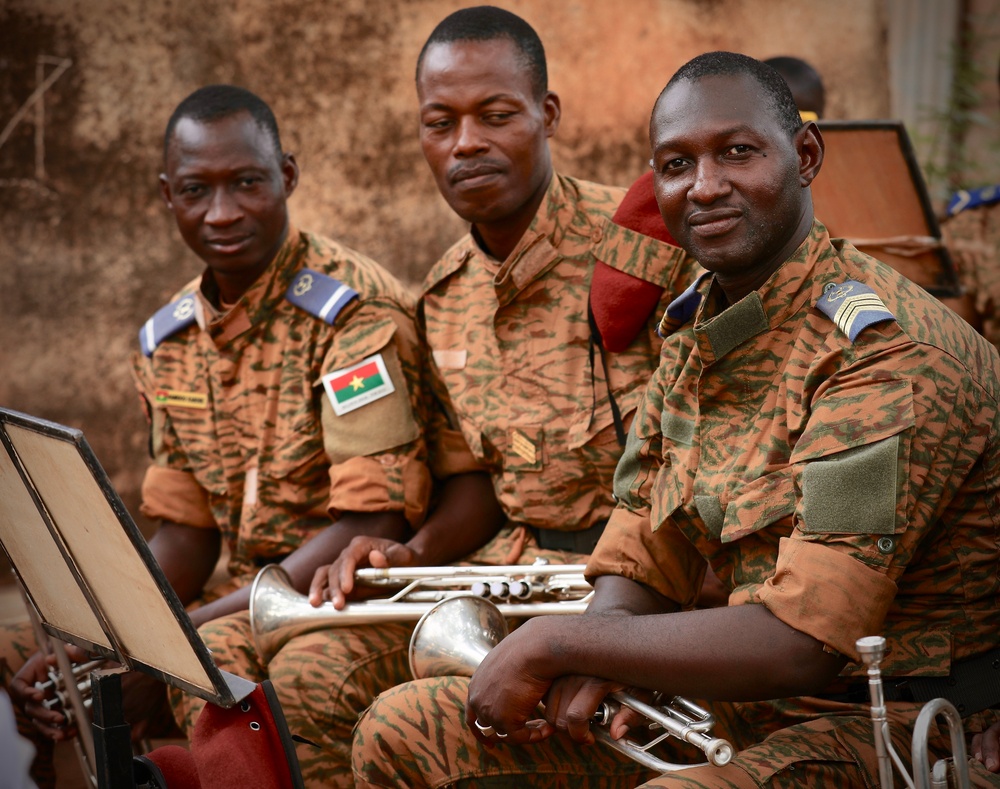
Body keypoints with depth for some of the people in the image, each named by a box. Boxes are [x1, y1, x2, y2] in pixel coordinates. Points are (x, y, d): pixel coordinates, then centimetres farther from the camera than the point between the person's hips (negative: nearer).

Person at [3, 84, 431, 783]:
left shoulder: (356, 311, -14)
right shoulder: (168, 340, 10)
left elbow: (376, 523, -20)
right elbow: (186, 535, 12)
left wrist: (194, 625, -22)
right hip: (246, 598, 7)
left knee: (210, 662, -34)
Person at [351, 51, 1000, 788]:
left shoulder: (888, 352, -20)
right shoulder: (694, 332, 8)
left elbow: (800, 644, -27)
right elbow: (639, 568, 12)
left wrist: (553, 642, -19)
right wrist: (588, 661, -11)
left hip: (898, 728, -8)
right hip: (748, 699, 8)